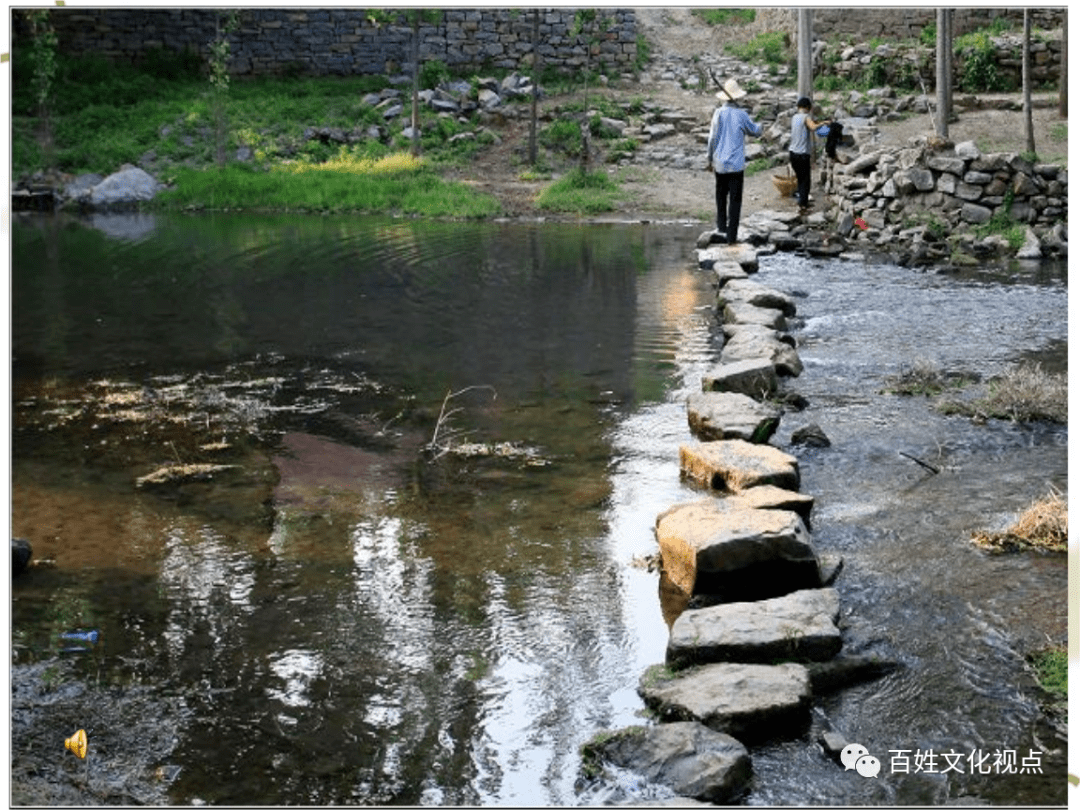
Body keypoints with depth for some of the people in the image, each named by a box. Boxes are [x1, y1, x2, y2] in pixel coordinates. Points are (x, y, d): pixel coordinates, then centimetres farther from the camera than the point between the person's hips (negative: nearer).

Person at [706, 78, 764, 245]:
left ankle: (721, 226, 24)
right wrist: (759, 126, 34)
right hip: (737, 163, -1)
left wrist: (710, 159, 10)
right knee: (735, 199, 1)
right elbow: (756, 132, 11)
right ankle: (732, 235, -1)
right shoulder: (741, 114, -4)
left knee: (721, 195, 20)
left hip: (720, 162, 1)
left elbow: (712, 138, -2)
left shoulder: (719, 113, -4)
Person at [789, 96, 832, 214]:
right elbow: (813, 127, -32)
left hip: (792, 152, 7)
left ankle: (803, 201, 30)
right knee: (805, 180, -2)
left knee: (800, 178, 20)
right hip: (802, 154, -7)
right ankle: (803, 205, -6)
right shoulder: (806, 117, -12)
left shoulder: (794, 117, 10)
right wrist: (823, 123, -18)